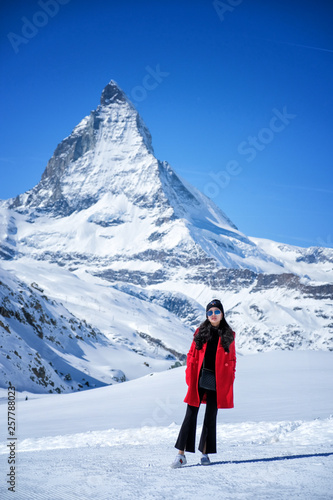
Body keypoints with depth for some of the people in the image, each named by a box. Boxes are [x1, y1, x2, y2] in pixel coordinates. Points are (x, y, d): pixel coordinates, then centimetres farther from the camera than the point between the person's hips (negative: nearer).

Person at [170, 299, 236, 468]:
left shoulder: (228, 335, 5)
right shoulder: (201, 332, 5)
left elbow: (231, 359, 9)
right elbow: (192, 356, 5)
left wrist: (229, 381, 0)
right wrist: (190, 378, -3)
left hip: (218, 382, 0)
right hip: (199, 380, 0)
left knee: (210, 417, 7)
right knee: (190, 415, -2)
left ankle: (205, 453, 18)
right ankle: (181, 454, 0)